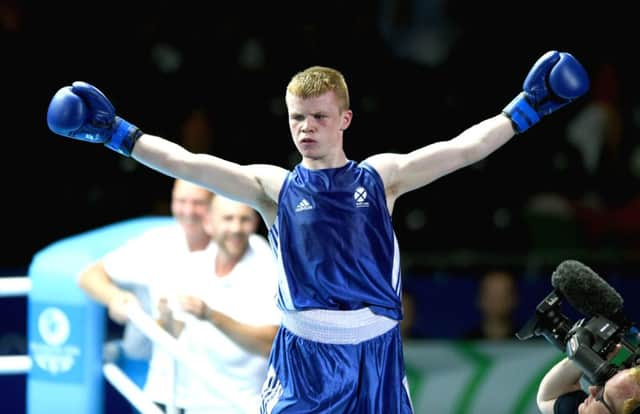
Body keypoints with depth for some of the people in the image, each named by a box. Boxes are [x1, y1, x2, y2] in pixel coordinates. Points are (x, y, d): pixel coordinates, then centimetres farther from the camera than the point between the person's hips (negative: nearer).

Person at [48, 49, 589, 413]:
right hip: (304, 352, -1)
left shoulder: (381, 176, 7)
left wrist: (525, 109, 1)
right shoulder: (273, 187, 4)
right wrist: (116, 133, -8)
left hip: (376, 350, 1)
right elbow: (188, 164, -2)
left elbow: (463, 148, 5)